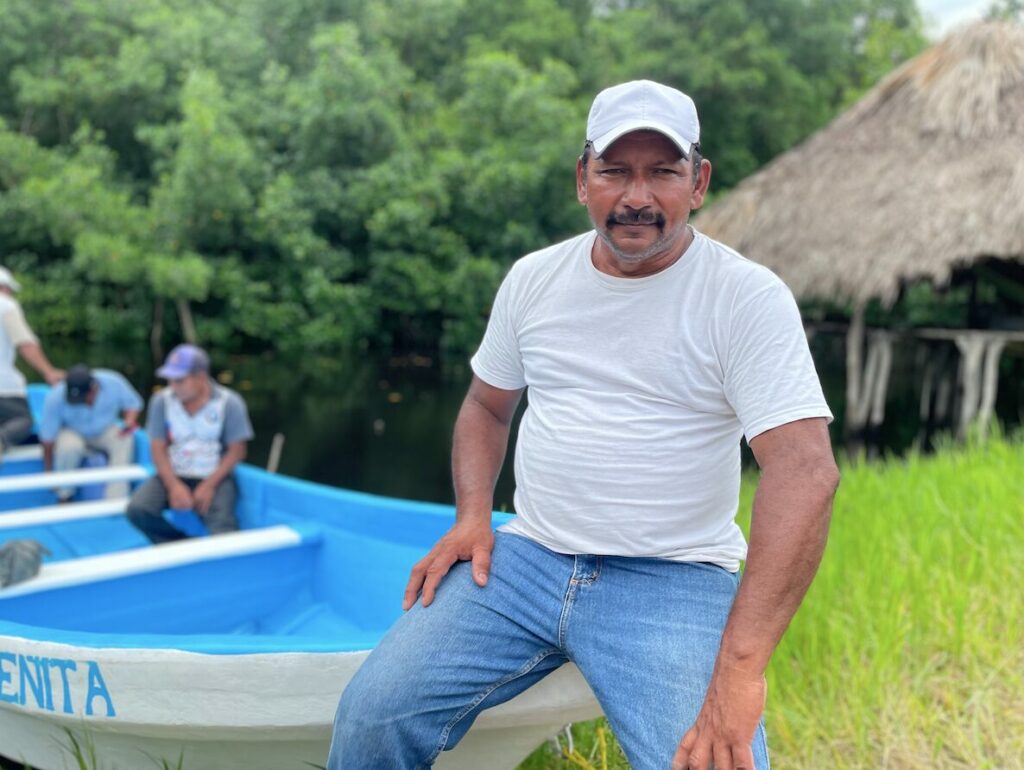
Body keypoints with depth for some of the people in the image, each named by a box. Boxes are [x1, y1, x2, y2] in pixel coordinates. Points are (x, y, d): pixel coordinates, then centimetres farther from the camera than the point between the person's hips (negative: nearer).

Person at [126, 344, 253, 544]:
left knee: (222, 523, -31)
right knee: (137, 510, -23)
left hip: (216, 477, -3)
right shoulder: (161, 401, -3)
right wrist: (173, 485, -16)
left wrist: (209, 486, -15)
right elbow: (158, 448, -2)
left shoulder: (229, 403, -9)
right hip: (173, 475, 3)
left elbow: (237, 451, -6)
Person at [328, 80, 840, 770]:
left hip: (674, 579, -3)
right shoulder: (533, 279, 7)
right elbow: (486, 407, 21)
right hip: (525, 557, 4)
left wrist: (741, 667, -28)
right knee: (371, 714, -12)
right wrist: (473, 516, 0)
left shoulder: (749, 298, -9)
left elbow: (806, 472, -20)